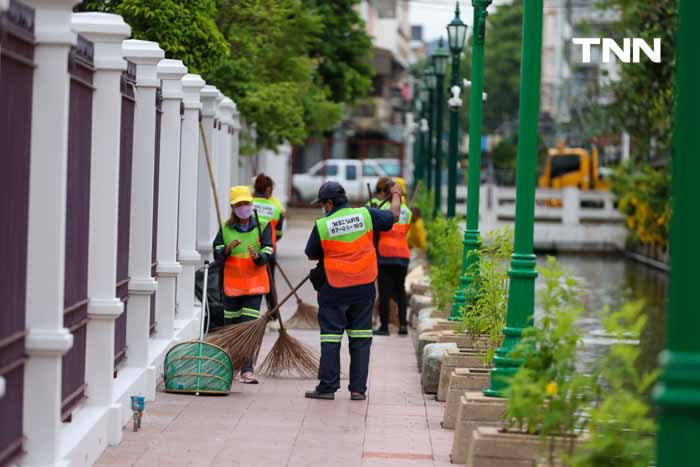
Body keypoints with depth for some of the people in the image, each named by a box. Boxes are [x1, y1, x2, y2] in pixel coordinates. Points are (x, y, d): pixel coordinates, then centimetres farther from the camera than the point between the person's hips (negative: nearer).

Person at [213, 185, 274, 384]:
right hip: (232, 282, 2)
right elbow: (217, 254, 1)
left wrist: (257, 256, -27)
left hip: (255, 282, -2)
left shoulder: (263, 226, 2)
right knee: (231, 325, 7)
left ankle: (247, 370, -11)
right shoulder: (225, 228, 6)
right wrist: (227, 248, -20)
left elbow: (267, 253, -5)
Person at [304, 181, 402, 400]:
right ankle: (358, 388, 9)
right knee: (360, 339, 8)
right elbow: (393, 216, 13)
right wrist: (396, 198, 32)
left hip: (334, 290, -2)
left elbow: (311, 255, 1)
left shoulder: (322, 226, -9)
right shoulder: (365, 215, -3)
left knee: (331, 337, 6)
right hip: (364, 287, 3)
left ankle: (327, 387, 7)